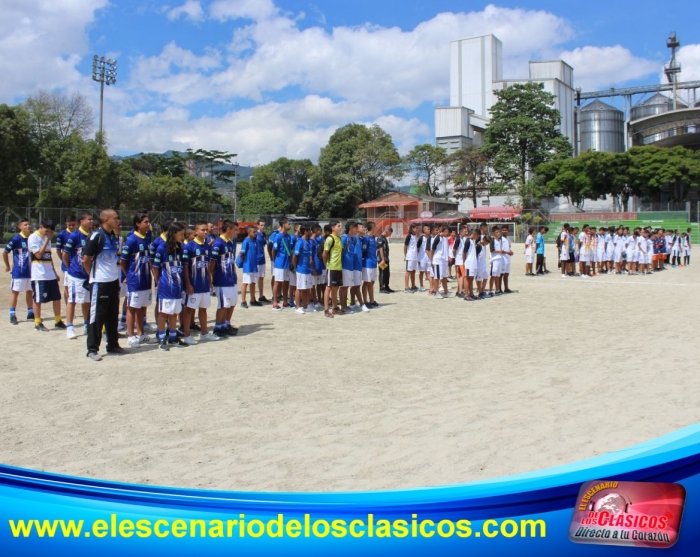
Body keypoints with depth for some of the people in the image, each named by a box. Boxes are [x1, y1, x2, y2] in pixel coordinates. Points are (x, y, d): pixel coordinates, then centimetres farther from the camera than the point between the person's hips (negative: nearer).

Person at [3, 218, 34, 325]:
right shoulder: (16, 238, -12)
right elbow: (5, 252, -6)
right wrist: (7, 266, 2)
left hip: (30, 270, 5)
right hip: (18, 271, -5)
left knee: (30, 292, 13)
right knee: (15, 292, 3)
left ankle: (30, 314, 23)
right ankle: (12, 315, 9)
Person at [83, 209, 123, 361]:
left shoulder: (115, 237, 9)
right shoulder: (96, 236, -15)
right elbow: (86, 259, -13)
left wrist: (115, 270, 10)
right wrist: (93, 275, -3)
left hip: (114, 280, 8)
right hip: (100, 282, -8)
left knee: (113, 315, 15)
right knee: (97, 315, -1)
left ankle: (113, 345, 26)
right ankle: (92, 349, 7)